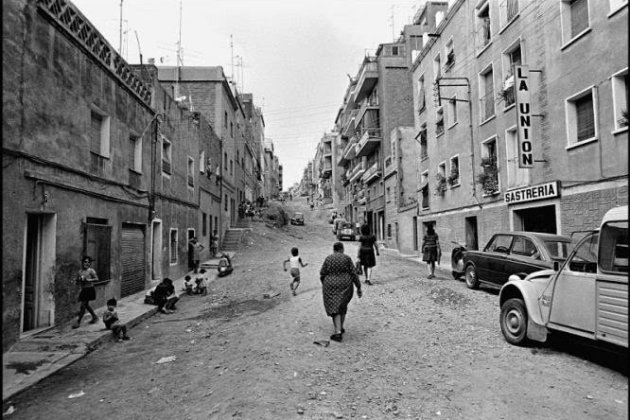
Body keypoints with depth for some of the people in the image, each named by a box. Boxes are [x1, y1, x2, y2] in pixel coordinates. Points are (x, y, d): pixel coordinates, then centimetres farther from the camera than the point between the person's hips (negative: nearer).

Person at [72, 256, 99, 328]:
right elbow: (77, 282, 14)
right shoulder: (80, 271, 9)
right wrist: (79, 280, -8)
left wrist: (88, 280, -24)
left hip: (90, 290, -7)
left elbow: (97, 279, -14)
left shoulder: (91, 270, -7)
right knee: (86, 305, 15)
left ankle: (78, 322, 1)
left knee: (83, 305, -7)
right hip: (83, 290, 7)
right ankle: (95, 317, 33)